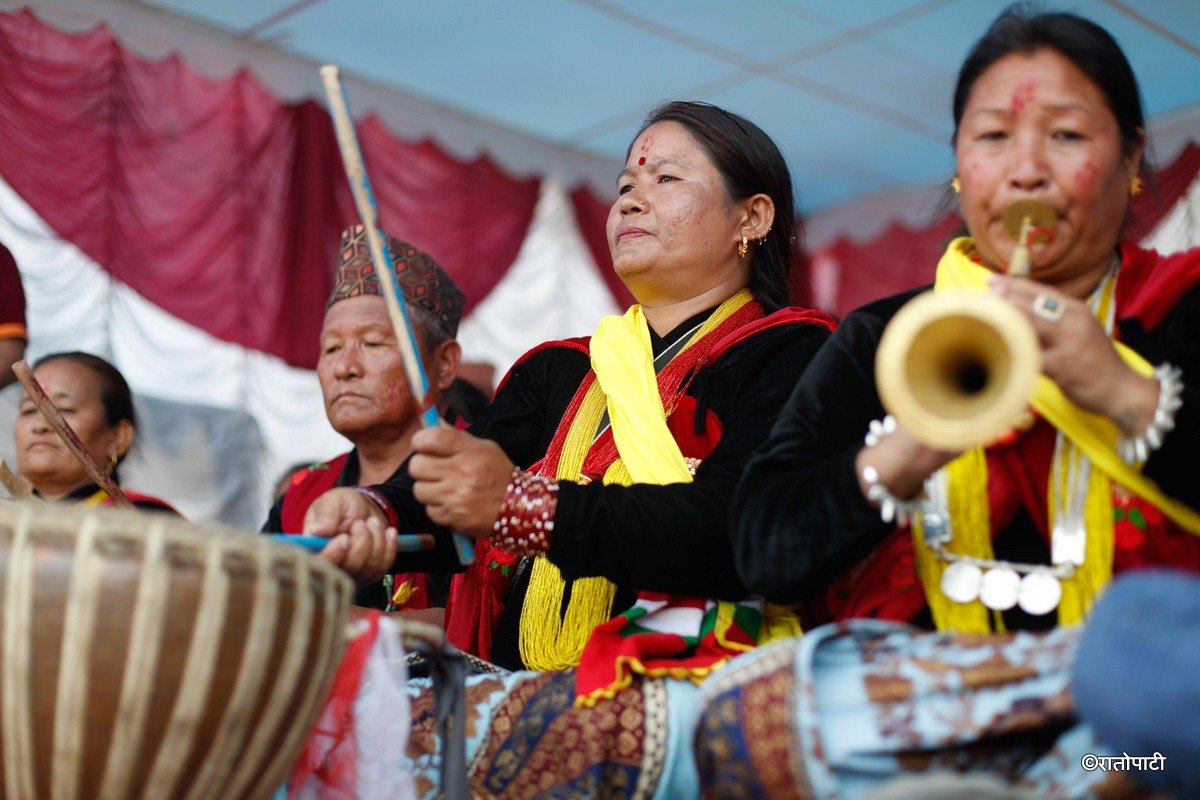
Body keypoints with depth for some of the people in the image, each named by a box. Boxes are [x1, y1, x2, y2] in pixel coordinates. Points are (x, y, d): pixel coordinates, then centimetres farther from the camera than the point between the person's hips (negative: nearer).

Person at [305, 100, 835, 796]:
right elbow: (449, 484, 12)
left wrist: (521, 506, -20)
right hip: (525, 679, 6)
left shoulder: (792, 352, 6)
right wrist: (374, 513, -11)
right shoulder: (555, 372, 26)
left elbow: (741, 525, -12)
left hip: (683, 677, -5)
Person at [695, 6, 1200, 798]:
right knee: (746, 704, -29)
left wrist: (1129, 396, -14)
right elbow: (763, 545, 2)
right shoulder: (883, 341, 16)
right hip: (908, 703, 4)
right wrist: (904, 457, -15)